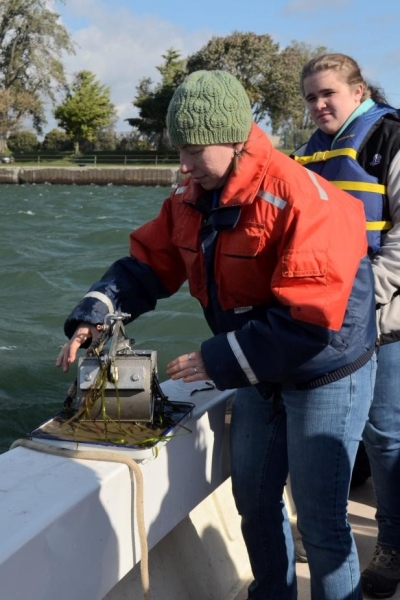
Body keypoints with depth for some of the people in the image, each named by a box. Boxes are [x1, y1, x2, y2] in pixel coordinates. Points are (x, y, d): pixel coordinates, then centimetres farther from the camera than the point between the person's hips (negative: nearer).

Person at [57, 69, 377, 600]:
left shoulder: (301, 199, -28)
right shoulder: (191, 198, -4)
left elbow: (311, 317, -31)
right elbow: (148, 262, 0)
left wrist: (221, 361, -28)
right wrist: (94, 314, -17)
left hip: (326, 374, -7)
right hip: (261, 373, 8)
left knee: (320, 517, 2)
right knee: (254, 498, 19)